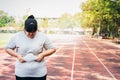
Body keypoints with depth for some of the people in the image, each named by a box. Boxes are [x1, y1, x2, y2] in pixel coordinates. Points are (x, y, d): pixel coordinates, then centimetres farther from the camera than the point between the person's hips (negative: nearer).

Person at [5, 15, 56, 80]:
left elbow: (53, 49, 2)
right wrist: (17, 55, -12)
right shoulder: (16, 37, -6)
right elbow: (7, 48, 4)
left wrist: (43, 54, -15)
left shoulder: (42, 37, -6)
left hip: (39, 73, 0)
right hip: (21, 73, 0)